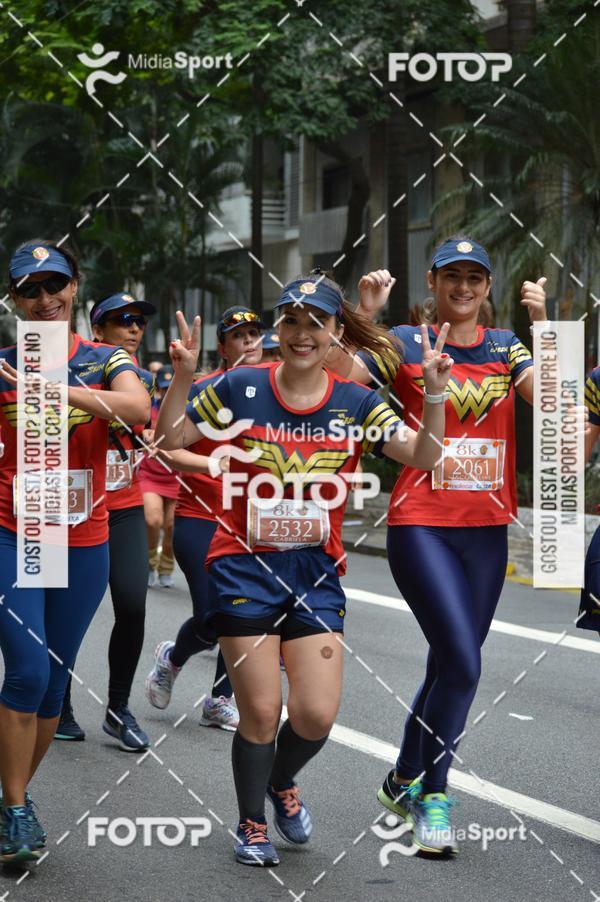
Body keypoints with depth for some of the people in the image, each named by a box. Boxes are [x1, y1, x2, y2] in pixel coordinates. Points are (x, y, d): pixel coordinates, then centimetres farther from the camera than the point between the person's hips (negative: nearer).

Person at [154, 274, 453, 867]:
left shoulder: (356, 404, 1)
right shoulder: (241, 388, -3)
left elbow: (423, 457, -4)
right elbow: (172, 438, 0)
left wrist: (434, 393, -18)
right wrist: (182, 377, -14)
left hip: (317, 572, 2)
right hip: (245, 567, -2)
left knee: (317, 715, -5)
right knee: (260, 712, -2)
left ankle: (283, 782, 30)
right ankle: (251, 824, 22)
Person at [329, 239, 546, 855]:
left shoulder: (504, 346, 9)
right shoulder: (406, 343, -1)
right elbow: (336, 374, -14)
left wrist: (542, 325, -19)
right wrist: (365, 315, -24)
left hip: (486, 527, 5)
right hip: (421, 523, -5)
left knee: (451, 662, 12)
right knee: (462, 662, -15)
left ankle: (405, 780, 30)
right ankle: (433, 796, -2)